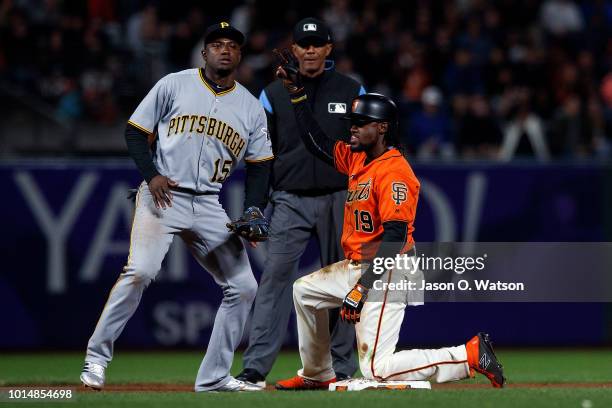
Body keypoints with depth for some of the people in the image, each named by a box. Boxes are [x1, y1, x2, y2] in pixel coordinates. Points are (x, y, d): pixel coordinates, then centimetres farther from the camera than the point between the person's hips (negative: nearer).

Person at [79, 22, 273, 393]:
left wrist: (253, 210, -4)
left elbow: (260, 164, 12)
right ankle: (97, 356, -15)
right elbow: (136, 132, 3)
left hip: (209, 207, 5)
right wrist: (151, 174, -13)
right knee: (140, 271, -25)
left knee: (243, 286, 1)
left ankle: (214, 376, 10)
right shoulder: (174, 85, 2)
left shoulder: (251, 107, 11)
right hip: (162, 195, -5)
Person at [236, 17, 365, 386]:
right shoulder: (273, 95, 6)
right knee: (276, 277, -11)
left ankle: (341, 366, 13)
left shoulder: (352, 92, 5)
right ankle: (255, 367, -15)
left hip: (340, 201, 0)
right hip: (291, 201, 0)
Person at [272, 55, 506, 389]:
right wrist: (297, 93, 18)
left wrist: (362, 288, -30)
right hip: (355, 267, 10)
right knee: (304, 290, 27)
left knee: (376, 368, -17)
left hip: (385, 274, -10)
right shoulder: (357, 159, 9)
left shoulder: (394, 172, -20)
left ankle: (470, 355, -13)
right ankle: (316, 375, 38)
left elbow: (394, 236, -26)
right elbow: (317, 142, 23)